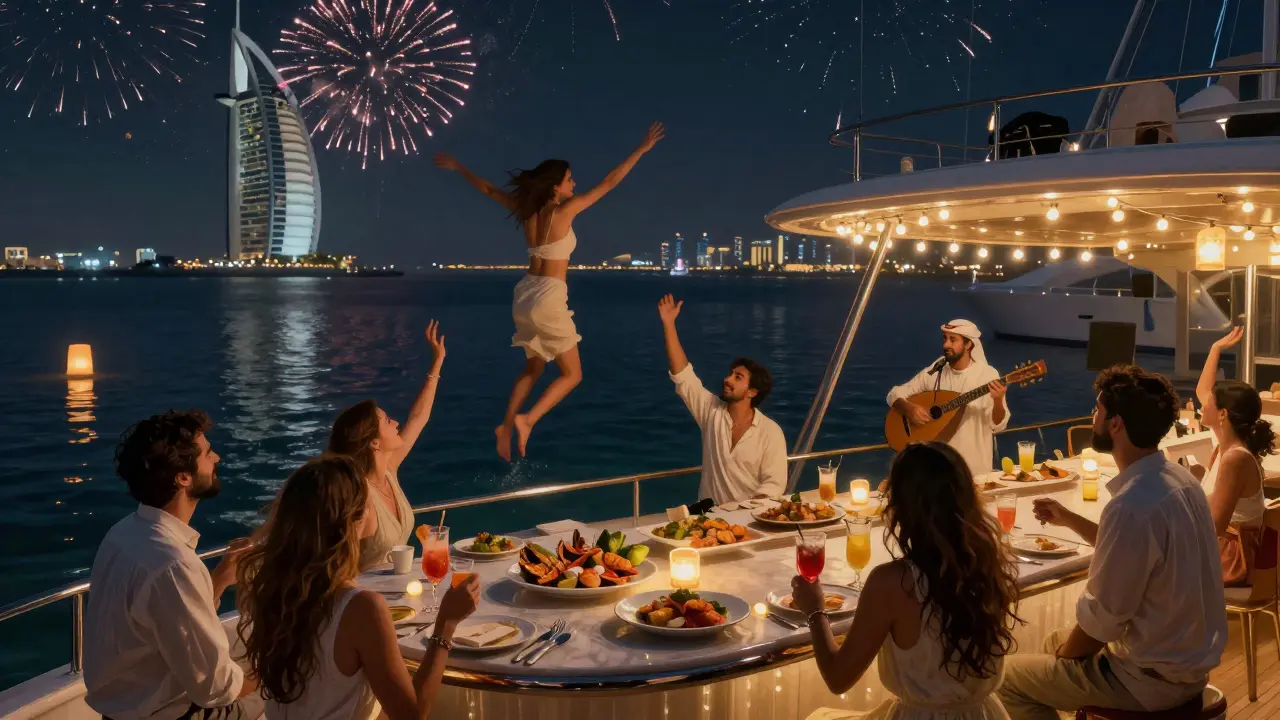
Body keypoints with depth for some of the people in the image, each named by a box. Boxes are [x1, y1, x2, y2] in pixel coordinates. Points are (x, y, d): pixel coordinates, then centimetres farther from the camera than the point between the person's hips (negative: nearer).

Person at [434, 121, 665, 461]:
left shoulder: (526, 209, 2)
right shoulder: (565, 211, -14)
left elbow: (488, 188, 14)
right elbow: (609, 183, -11)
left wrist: (457, 167, 30)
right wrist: (641, 149, -5)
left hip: (525, 295, 7)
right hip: (548, 298, -7)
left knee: (533, 368, 23)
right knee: (572, 374, 7)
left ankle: (507, 426, 13)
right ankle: (527, 419, -8)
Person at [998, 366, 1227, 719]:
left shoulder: (1131, 506, -31)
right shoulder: (1179, 477, -2)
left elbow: (1101, 620, -22)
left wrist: (1064, 656, -4)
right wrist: (1069, 519, 11)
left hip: (1153, 678, -9)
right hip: (1190, 658, 9)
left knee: (1009, 677, 3)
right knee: (1057, 640, 28)